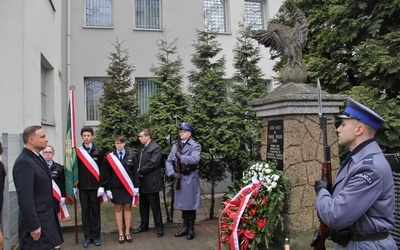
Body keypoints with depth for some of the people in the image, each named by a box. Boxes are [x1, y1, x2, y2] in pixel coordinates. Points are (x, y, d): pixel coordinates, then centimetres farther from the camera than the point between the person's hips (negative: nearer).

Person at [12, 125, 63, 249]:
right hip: (36, 221, -9)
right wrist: (33, 226, -21)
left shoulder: (37, 158, 10)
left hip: (45, 218, 9)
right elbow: (25, 198, -23)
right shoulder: (24, 162, -19)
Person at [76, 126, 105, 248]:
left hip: (95, 186, -1)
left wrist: (102, 186, -7)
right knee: (85, 212, 8)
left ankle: (96, 236, 17)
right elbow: (75, 170, 4)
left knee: (95, 212, 7)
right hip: (82, 187, 1)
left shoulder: (99, 151, 0)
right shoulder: (77, 152, 1)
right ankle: (87, 237, 17)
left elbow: (102, 169, -1)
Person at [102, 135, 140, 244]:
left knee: (127, 208, 7)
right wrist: (108, 189, -3)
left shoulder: (131, 155, -1)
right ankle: (120, 233, 16)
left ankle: (127, 232, 18)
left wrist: (136, 186, -1)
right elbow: (107, 174, 1)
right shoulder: (110, 157, -1)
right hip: (116, 187, 0)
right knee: (118, 209, 7)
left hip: (128, 186, 0)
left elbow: (135, 172, 2)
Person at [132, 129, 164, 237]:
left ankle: (159, 228, 12)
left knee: (155, 206, 1)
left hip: (151, 182, -8)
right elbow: (139, 162, 17)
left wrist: (140, 171, -13)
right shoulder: (142, 148, 15)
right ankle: (143, 226, 30)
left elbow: (153, 163, -21)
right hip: (142, 182, 8)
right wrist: (138, 171, -4)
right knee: (143, 206, 17)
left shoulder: (156, 148, -12)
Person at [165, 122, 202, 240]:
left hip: (190, 178, -5)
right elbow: (169, 161, 5)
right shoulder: (175, 146, 11)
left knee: (190, 203, 3)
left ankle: (191, 229, 18)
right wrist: (172, 173, -10)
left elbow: (195, 159, -24)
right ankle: (185, 227, 28)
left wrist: (181, 157, -20)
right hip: (179, 178, 5)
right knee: (182, 203, 14)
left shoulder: (195, 145, -6)